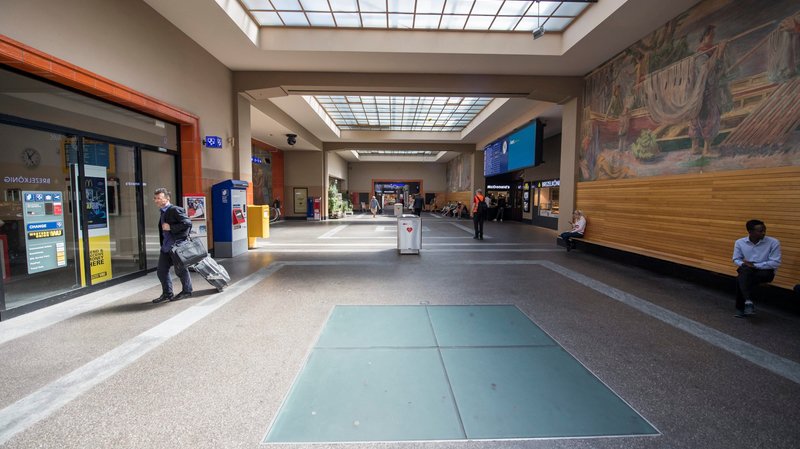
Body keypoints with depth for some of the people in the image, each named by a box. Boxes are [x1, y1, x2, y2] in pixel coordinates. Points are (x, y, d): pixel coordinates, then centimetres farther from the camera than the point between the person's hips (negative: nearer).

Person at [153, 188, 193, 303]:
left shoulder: (175, 210, -13)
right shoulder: (163, 213, 15)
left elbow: (187, 223, -22)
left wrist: (170, 227, -21)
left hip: (177, 245, -9)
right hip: (165, 247, 9)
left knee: (180, 270, 4)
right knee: (161, 271, 10)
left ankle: (187, 291, 22)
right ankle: (167, 294, 23)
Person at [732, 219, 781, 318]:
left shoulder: (773, 242, -7)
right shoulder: (740, 242, 1)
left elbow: (775, 263, -11)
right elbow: (736, 259, 7)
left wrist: (754, 265, -18)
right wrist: (744, 264, -15)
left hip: (765, 271, -2)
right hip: (747, 271, 2)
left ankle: (741, 308, -16)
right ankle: (748, 302, -43)